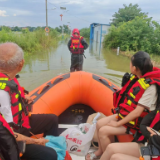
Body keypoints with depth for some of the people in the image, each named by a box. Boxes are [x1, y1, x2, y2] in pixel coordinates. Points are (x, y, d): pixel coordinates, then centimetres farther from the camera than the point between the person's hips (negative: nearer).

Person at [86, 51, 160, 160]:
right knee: (99, 124, 4)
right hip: (125, 114, 8)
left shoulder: (150, 86, -27)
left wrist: (118, 124, -19)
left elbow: (137, 112, -27)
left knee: (103, 131, -16)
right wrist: (126, 84, -5)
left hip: (135, 123, -8)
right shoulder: (137, 77, -3)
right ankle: (100, 151, 24)